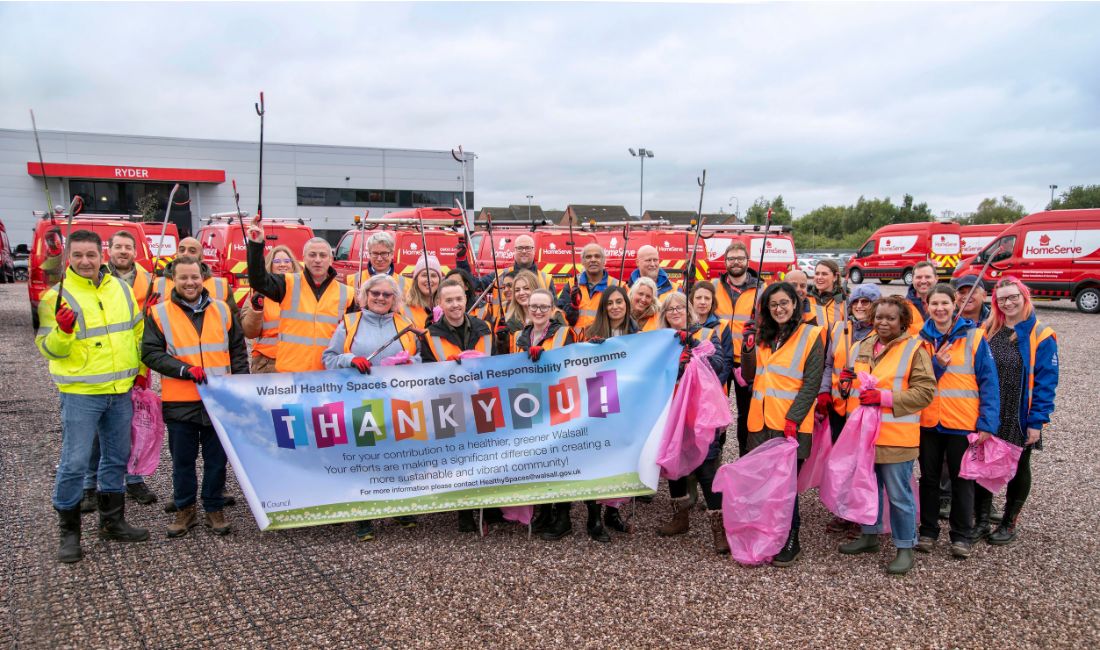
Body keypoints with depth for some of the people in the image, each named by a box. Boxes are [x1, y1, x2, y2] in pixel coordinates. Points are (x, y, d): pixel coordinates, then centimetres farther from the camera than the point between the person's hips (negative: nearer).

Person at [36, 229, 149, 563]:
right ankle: (69, 532, 13)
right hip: (79, 393, -5)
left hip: (120, 391, 5)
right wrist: (62, 332, -28)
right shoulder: (57, 295, -8)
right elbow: (48, 348, -8)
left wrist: (140, 369, 17)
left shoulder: (121, 288, 6)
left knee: (117, 457, 14)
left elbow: (137, 332, 18)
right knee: (74, 463, -3)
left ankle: (112, 521, 29)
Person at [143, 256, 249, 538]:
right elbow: (151, 353, -6)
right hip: (179, 401, -1)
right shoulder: (159, 313, -1)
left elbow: (238, 350, 12)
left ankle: (214, 509, 23)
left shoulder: (222, 310, 6)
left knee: (216, 459, 10)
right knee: (182, 460, 11)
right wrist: (185, 370, -17)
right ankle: (184, 510, 26)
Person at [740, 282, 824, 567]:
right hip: (761, 422, 5)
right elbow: (750, 377, 16)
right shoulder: (765, 337, 16)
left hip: (791, 424, -5)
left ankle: (791, 542, 11)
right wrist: (748, 349, -1)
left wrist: (793, 418, -17)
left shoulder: (810, 335, -2)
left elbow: (811, 383, -8)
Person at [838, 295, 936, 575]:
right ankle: (869, 535, 34)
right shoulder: (864, 346, 11)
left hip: (895, 436, -6)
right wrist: (848, 381, 3)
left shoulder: (914, 349, -9)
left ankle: (905, 547, 16)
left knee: (899, 494, 2)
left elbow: (925, 392, -15)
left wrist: (885, 398, -22)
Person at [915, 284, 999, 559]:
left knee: (962, 479, 10)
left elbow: (989, 381, -6)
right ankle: (928, 531, 26)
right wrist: (936, 365, -18)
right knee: (929, 478, 13)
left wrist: (987, 422, -13)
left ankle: (961, 536, 23)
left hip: (963, 422, -2)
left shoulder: (974, 336, -5)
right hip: (928, 421, 3)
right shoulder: (920, 339, 3)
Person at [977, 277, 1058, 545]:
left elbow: (1045, 382, -12)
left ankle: (1009, 524, 28)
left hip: (1020, 420, -3)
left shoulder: (1040, 336, -9)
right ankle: (981, 521, 22)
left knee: (1018, 468, 13)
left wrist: (1037, 421, -16)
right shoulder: (987, 331, 3)